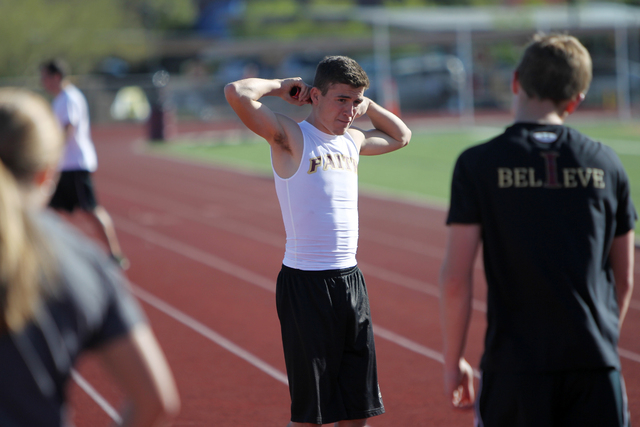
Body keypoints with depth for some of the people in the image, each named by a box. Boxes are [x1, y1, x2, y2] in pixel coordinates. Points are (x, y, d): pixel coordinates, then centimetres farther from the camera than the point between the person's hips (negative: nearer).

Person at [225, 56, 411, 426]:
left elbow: (401, 136, 34)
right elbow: (237, 93, -23)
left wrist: (367, 105, 18)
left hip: (351, 280, 7)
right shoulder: (290, 136, -7)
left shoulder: (352, 140, 13)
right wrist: (280, 87, -5)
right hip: (306, 283, -7)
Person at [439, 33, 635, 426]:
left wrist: (453, 360, 5)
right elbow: (625, 279, 12)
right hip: (595, 363, 2)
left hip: (516, 365, -2)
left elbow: (456, 280, -7)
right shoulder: (606, 164, 5)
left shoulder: (478, 164, -4)